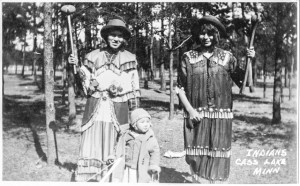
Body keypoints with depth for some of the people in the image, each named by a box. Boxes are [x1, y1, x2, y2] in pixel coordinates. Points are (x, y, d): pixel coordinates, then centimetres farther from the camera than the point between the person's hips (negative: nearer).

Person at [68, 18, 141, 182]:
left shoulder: (128, 58, 5)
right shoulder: (94, 56, 9)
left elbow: (133, 87, 5)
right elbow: (86, 80, 13)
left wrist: (135, 113, 1)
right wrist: (76, 66, -2)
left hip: (117, 108, -1)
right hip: (95, 106, 1)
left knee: (113, 145, 1)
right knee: (91, 142, 0)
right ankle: (85, 179, 9)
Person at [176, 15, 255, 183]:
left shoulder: (227, 57, 3)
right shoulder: (188, 57, 3)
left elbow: (243, 79, 3)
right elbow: (180, 88, 3)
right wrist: (189, 110, -7)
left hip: (221, 117, 0)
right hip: (196, 116, 0)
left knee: (218, 157, 6)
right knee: (197, 156, 8)